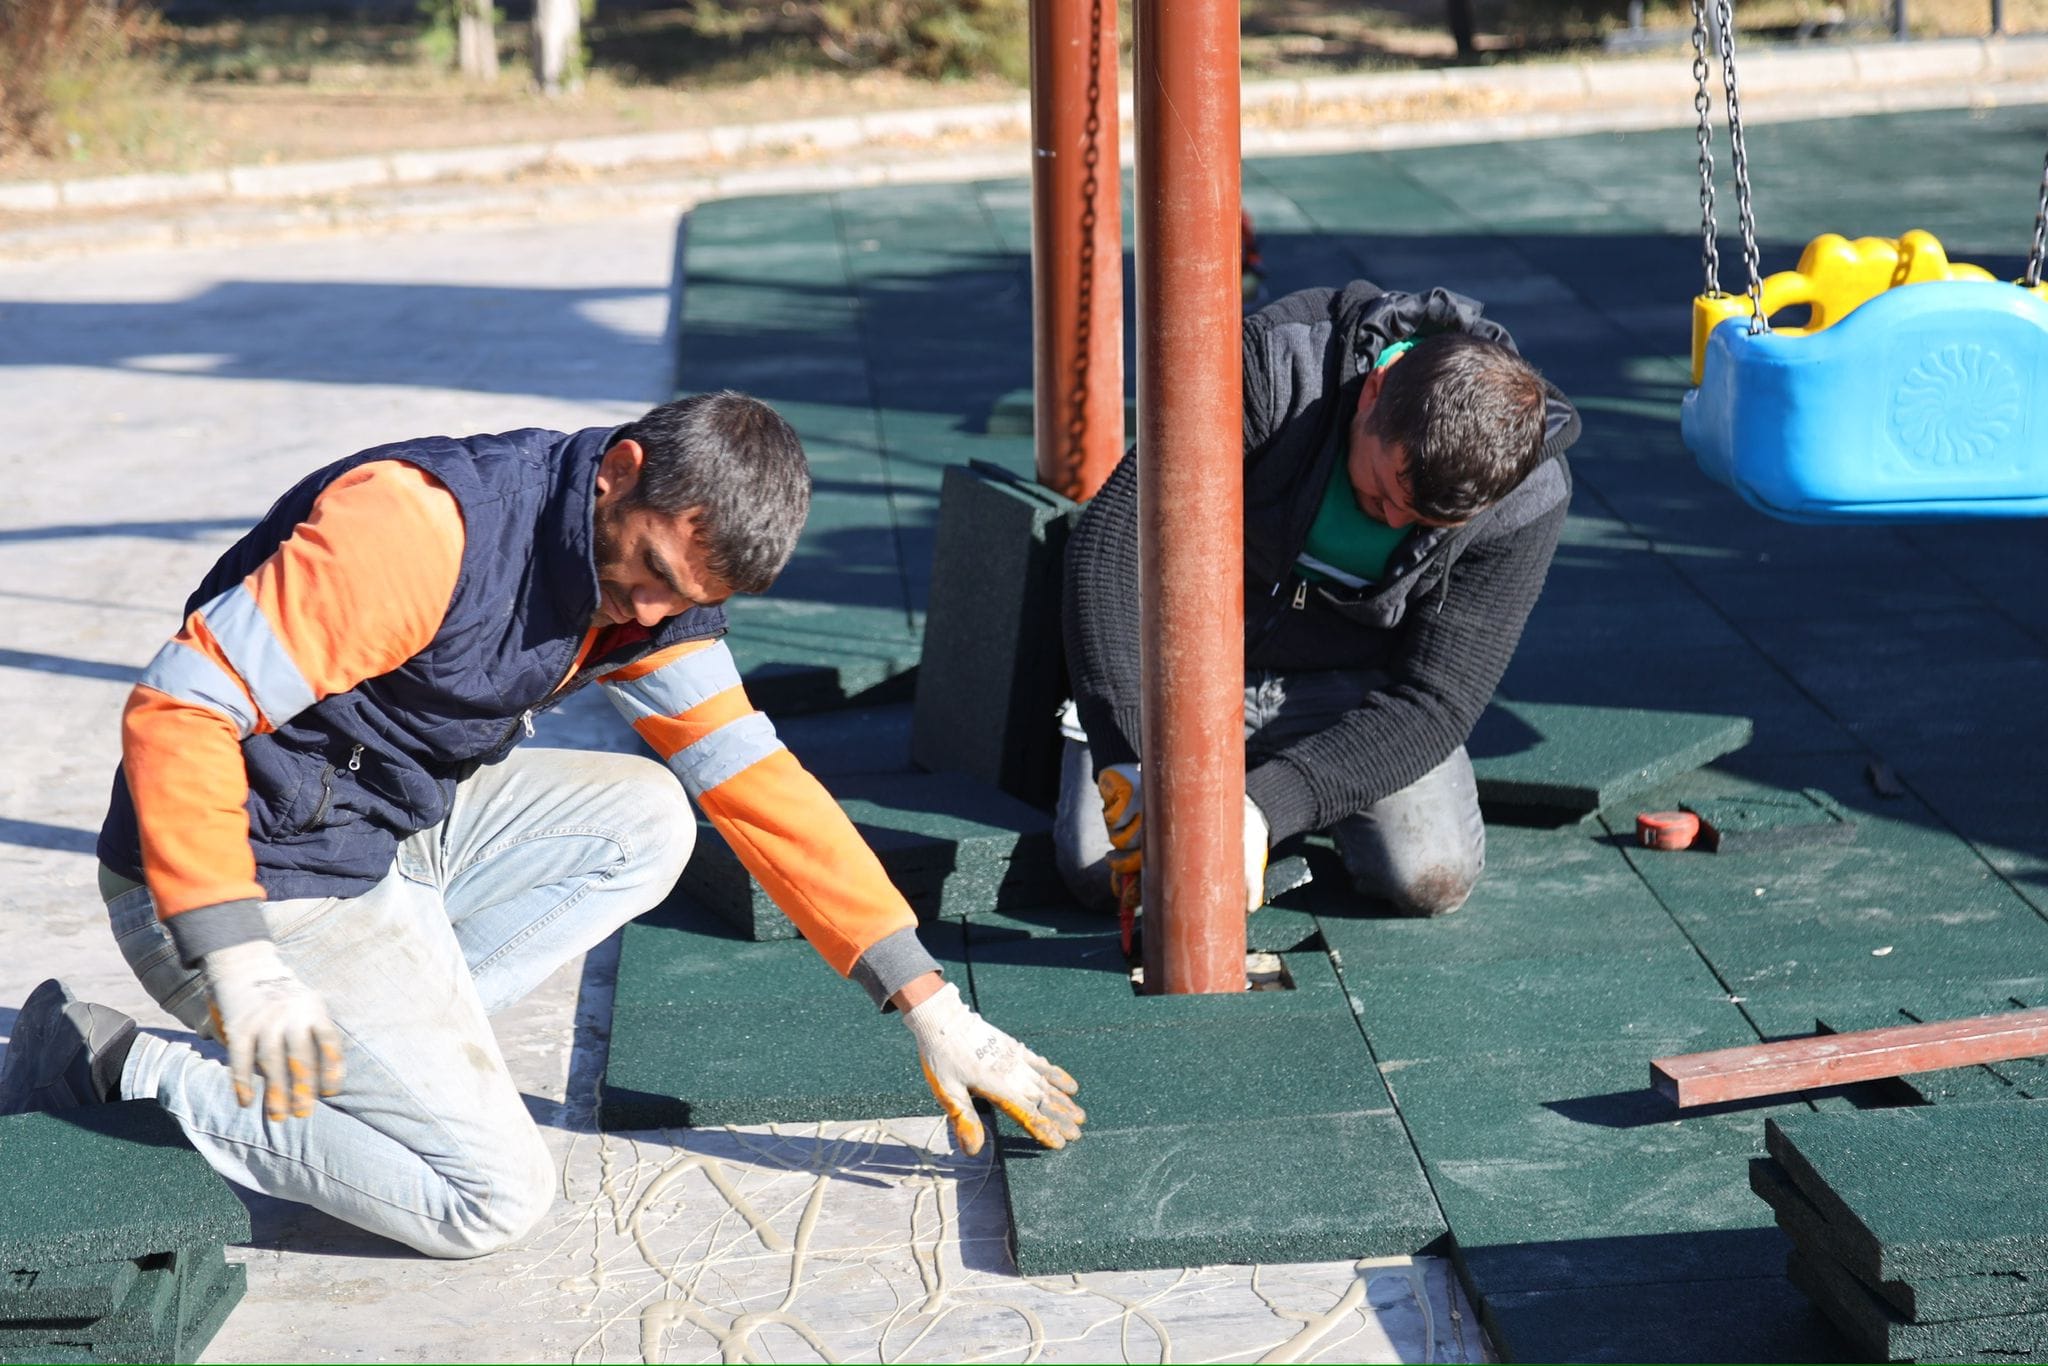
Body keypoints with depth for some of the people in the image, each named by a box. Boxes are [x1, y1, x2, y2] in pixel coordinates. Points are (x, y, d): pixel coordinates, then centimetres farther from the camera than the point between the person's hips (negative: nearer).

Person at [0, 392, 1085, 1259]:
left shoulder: (654, 573, -1)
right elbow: (178, 708, -29)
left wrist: (930, 1006, -3)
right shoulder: (421, 522, -27)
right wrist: (241, 964, -36)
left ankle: (389, 1047, -3)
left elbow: (755, 779, 1)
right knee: (496, 1198, -12)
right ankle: (118, 1067, -4)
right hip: (248, 880, -8)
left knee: (647, 820, -1)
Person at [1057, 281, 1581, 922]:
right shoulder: (1276, 365, -29)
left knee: (1433, 877, -21)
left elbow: (1434, 705, -22)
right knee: (1105, 870, -19)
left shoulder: (1530, 500, -23)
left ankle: (1264, 780, 12)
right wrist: (1126, 756, -39)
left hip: (1352, 687, 1)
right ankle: (1092, 733, 17)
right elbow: (1114, 538, -30)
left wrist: (1264, 805, -36)